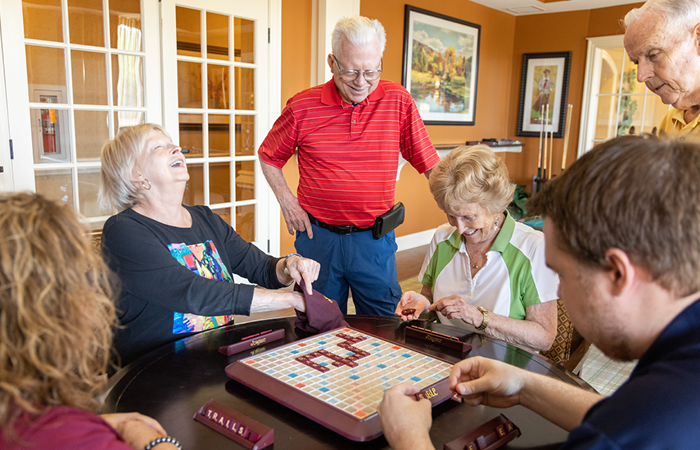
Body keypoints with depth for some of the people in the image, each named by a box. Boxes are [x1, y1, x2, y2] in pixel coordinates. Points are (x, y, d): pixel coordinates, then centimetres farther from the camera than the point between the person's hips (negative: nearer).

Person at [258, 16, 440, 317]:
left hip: (375, 239, 0)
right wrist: (286, 201, 0)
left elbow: (430, 165, -1)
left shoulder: (398, 101, -4)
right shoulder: (302, 106, -4)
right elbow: (268, 157, 10)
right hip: (317, 236, 1)